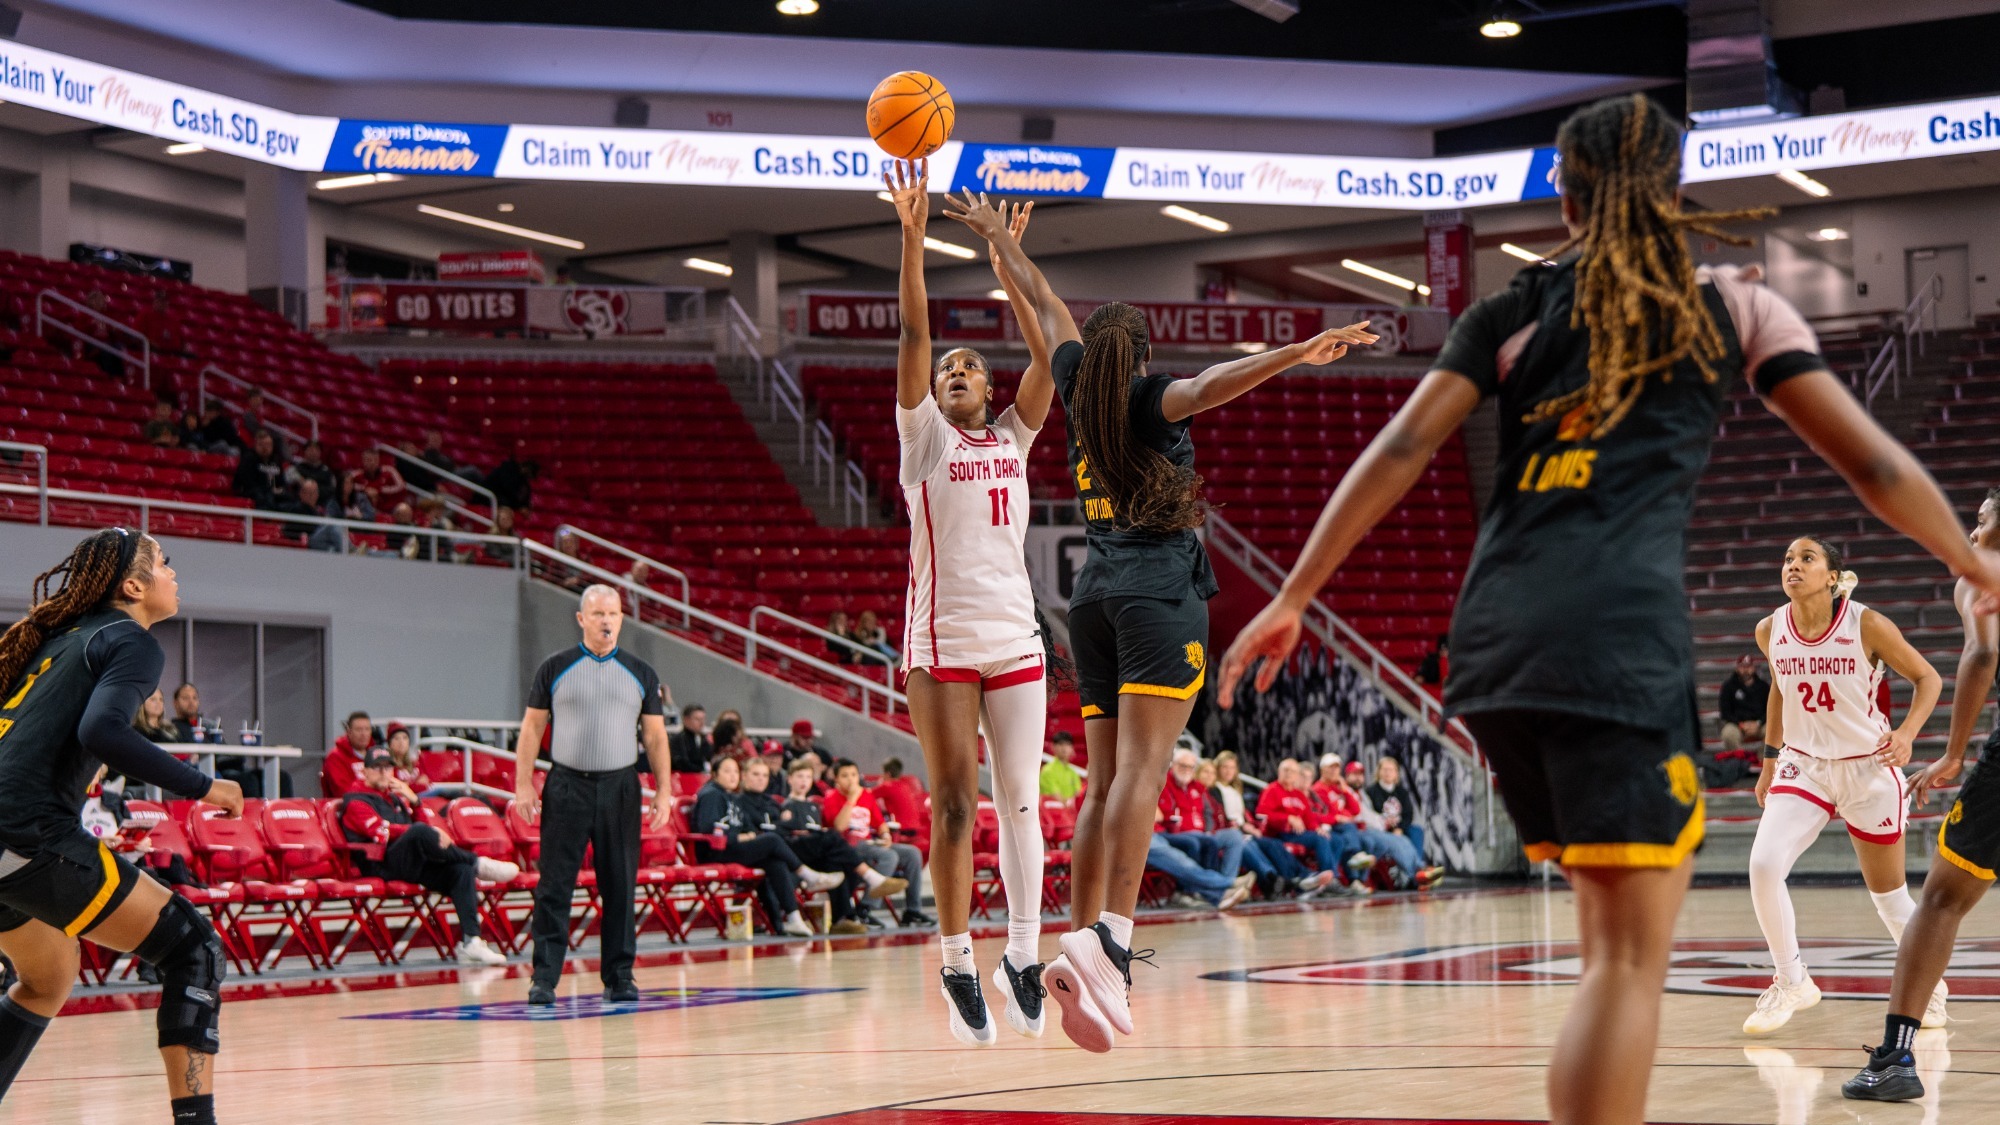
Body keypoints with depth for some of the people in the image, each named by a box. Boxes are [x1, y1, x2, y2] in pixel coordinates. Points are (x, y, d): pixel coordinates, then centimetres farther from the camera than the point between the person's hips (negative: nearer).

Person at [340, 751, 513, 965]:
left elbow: (426, 825, 21)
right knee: (419, 831, -36)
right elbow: (381, 831, -12)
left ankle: (470, 942, -32)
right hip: (383, 867, -7)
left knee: (461, 869, -20)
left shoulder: (396, 800, 30)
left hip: (415, 866, 7)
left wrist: (414, 801, 4)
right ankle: (479, 863, -21)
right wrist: (427, 833, -20)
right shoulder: (356, 802, 6)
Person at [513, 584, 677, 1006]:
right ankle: (544, 978, 0)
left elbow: (655, 736, 9)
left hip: (619, 787, 2)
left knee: (621, 887, 4)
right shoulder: (554, 669, 4)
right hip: (566, 786, -2)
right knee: (554, 887, -3)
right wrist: (523, 784, -4)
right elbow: (532, 728, 5)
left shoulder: (641, 674, 9)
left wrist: (664, 792, 0)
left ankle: (619, 978, 11)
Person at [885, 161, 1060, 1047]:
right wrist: (914, 236, -14)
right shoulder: (924, 437, 5)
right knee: (954, 803, -3)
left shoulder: (1012, 438, 12)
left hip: (1014, 636, 3)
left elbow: (1047, 358, 0)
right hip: (941, 638, -3)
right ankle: (957, 964, 1)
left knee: (1019, 799, 3)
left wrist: (1009, 265, -4)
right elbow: (913, 337, -6)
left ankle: (1022, 956, 8)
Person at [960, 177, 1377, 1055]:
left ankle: (1079, 944, -4)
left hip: (1096, 593, 6)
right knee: (1140, 771, -18)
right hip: (1159, 593, -6)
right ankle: (1108, 942, -34)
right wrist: (1299, 353, -33)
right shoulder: (1149, 400, 1)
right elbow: (1211, 384, -22)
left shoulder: (1081, 391, 14)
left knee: (1106, 783, 6)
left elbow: (1043, 305, 29)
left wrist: (998, 234, 43)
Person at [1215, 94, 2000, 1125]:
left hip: (1496, 640, 5)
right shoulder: (1731, 308, 12)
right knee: (1629, 955, -6)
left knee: (1616, 930, 21)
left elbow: (1399, 452, 8)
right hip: (1621, 639, -5)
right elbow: (1872, 463, 12)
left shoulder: (1515, 311, 18)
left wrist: (1293, 598, 10)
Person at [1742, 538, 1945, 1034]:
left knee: (1888, 894, 10)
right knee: (1763, 865, -20)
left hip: (1869, 769, -2)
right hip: (1803, 765, 2)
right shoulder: (1770, 631, -6)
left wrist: (1906, 734, -22)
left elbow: (1928, 678, -6)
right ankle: (1791, 982, -1)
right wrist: (1770, 760, 17)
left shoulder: (1867, 625, -17)